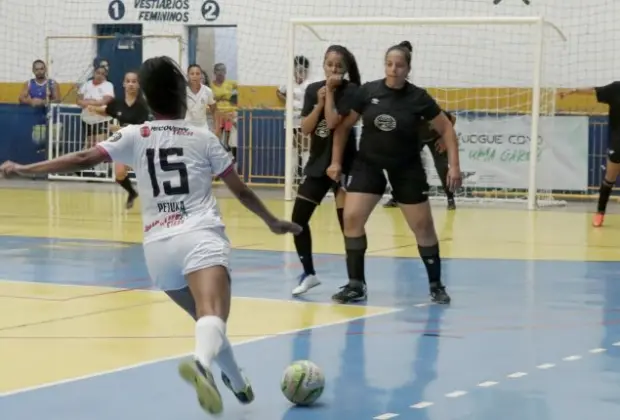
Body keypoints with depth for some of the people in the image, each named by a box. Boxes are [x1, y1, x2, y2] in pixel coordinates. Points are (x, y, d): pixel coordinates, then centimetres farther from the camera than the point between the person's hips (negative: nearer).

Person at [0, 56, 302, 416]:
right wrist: (273, 221, 32)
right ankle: (201, 364, -58)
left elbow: (83, 159, 3)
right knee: (212, 315, -27)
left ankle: (239, 385, 37)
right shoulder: (204, 138, 12)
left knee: (207, 316, 26)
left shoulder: (135, 136, 12)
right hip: (201, 238, -3)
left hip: (159, 246, 4)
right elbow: (241, 190, 17)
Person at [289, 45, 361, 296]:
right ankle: (308, 273, 19)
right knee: (298, 219, 5)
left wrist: (330, 92, -16)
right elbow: (305, 128, -1)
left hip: (343, 164, -6)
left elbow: (333, 123, -22)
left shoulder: (351, 91, -10)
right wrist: (319, 102, -11)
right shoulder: (313, 89, 5)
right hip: (317, 163, 6)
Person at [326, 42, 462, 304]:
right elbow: (345, 126, 3)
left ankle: (436, 285, 16)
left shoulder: (418, 98, -12)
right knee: (351, 218, -12)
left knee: (423, 226, 1)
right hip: (368, 164, 1)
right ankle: (356, 285, -2)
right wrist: (336, 161, 1)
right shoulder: (368, 92, -9)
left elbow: (446, 129, -4)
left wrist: (454, 165, -11)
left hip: (407, 169, -1)